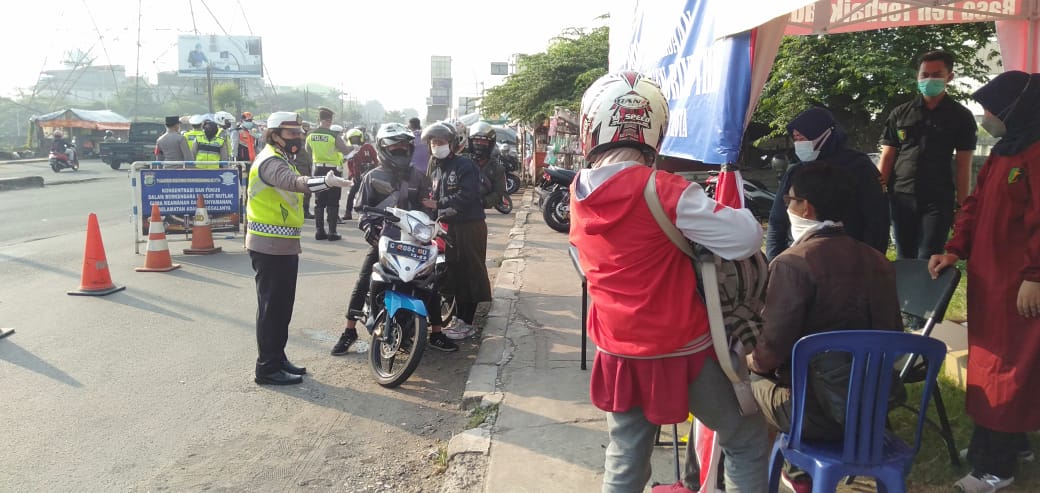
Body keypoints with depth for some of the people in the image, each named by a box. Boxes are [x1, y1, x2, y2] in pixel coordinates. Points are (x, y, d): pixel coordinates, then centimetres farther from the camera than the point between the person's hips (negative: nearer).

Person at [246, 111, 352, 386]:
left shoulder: (280, 160, 18)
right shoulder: (270, 161, -17)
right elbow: (294, 182, -38)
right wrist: (326, 181, -55)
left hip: (282, 245, 10)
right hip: (271, 247, -10)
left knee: (282, 307, 15)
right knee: (272, 307, -4)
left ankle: (277, 359, 26)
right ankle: (268, 368, 3)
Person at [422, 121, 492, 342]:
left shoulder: (465, 165, -10)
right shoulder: (435, 169, 15)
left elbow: (468, 196, -21)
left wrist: (438, 204, -23)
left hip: (470, 226, -8)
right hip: (450, 226, 8)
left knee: (471, 273, -3)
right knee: (454, 272, 12)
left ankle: (467, 322, 2)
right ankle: (459, 318, 23)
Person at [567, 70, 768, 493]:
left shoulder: (579, 195, -2)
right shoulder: (664, 190, -21)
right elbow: (746, 240, -22)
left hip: (619, 354, 6)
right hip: (681, 351, -5)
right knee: (746, 440, 17)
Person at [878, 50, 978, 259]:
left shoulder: (961, 116, 4)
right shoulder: (900, 114, 8)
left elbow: (963, 165, 3)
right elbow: (887, 157, 7)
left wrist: (961, 206, -2)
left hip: (939, 200, -2)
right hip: (901, 197, 2)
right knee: (904, 259, 10)